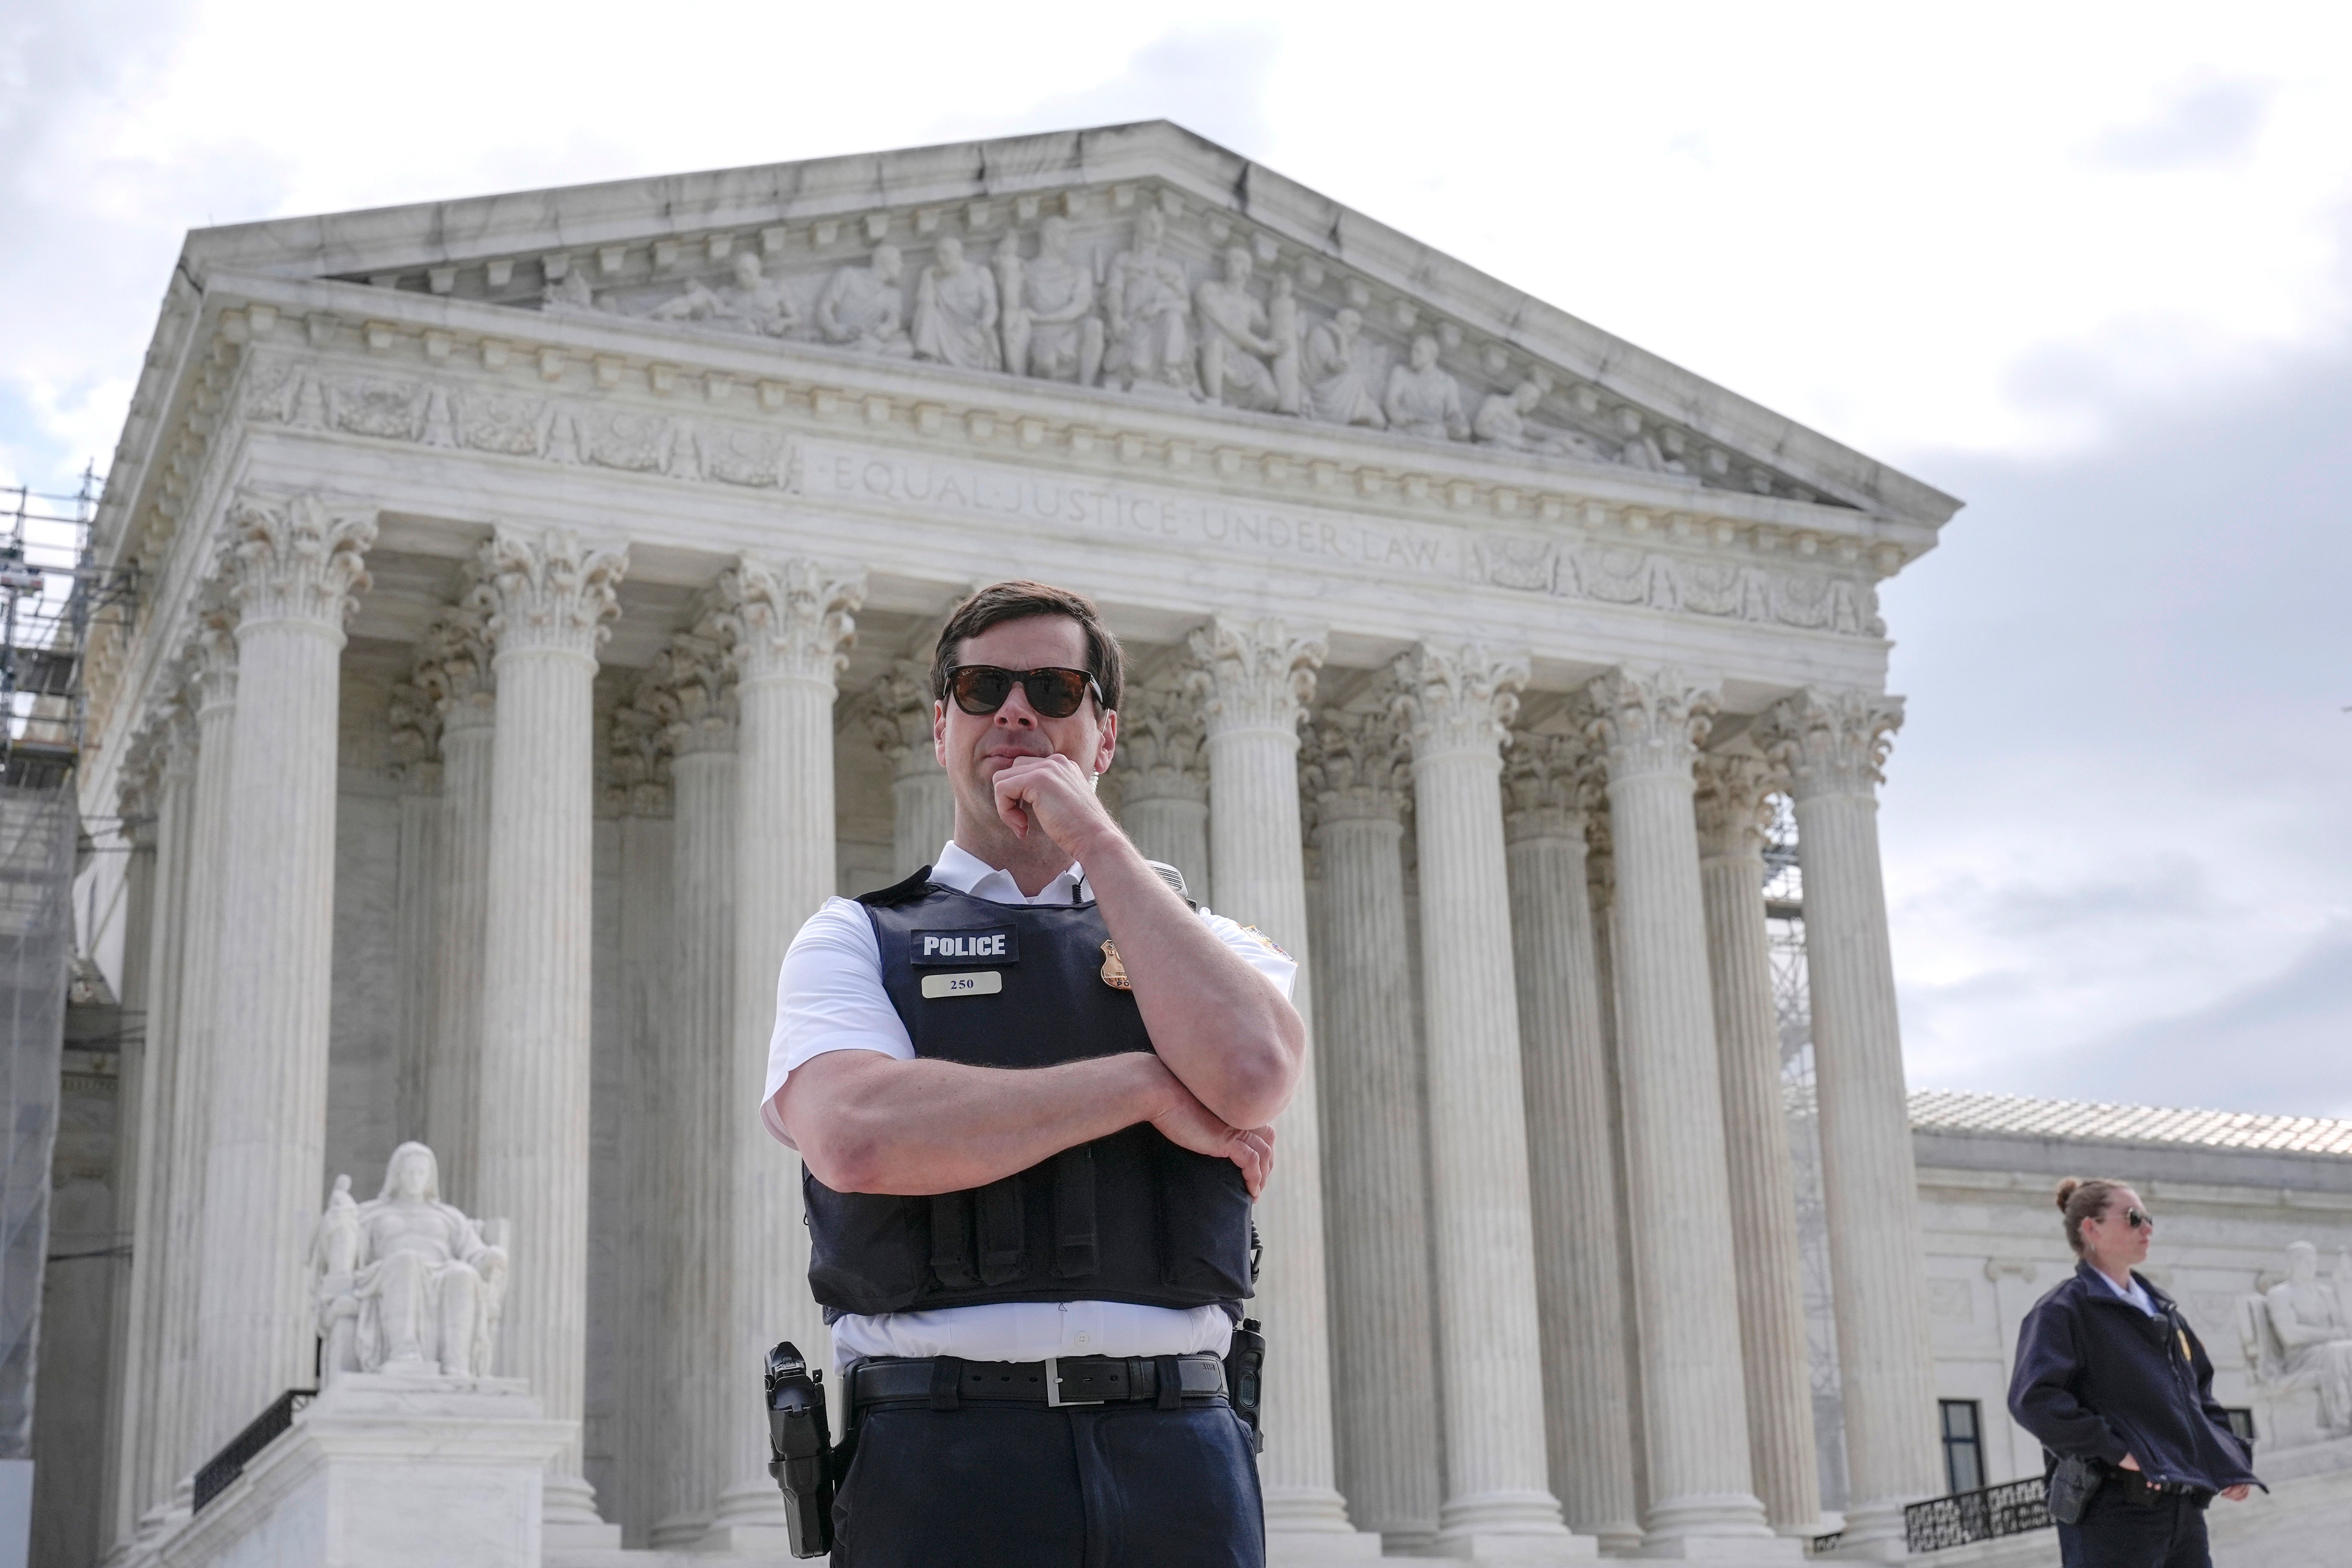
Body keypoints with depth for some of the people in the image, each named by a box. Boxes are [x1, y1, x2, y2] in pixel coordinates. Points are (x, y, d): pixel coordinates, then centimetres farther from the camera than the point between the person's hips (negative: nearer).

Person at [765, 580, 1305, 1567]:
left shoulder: (1207, 945, 16)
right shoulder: (855, 941, 10)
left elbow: (1248, 1074, -9)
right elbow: (860, 1138, -12)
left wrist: (1094, 837, -3)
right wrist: (1143, 1085, -8)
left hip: (1178, 1463, 2)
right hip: (940, 1464, -1)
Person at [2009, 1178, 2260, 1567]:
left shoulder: (2161, 1309, 20)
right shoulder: (2062, 1312, -7)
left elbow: (2200, 1389, 27)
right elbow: (2033, 1399, -20)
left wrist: (2230, 1458, 11)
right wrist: (2114, 1449, -23)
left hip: (2184, 1506, 8)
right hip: (2112, 1511, -8)